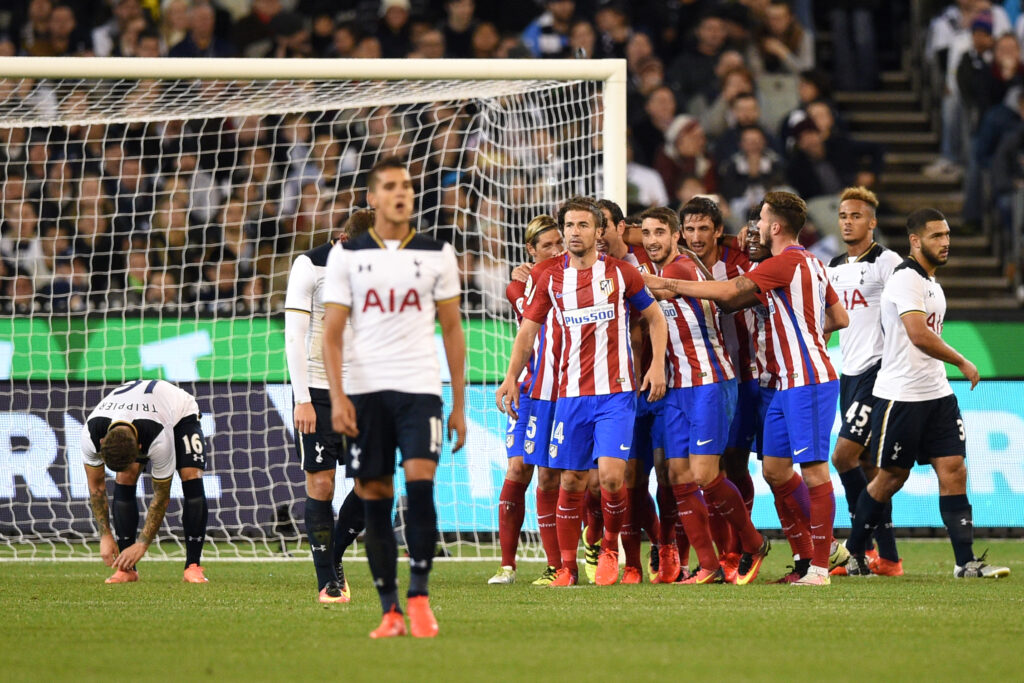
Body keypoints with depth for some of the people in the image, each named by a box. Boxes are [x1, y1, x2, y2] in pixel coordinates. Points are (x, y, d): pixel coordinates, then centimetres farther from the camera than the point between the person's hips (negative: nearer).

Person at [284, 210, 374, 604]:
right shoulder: (310, 266, -8)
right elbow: (294, 335, -10)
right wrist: (302, 400, -16)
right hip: (317, 391, -4)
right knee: (320, 484, -4)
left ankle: (334, 558, 17)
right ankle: (327, 581, 3)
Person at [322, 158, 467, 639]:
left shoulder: (437, 255, 8)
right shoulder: (347, 256, 6)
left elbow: (452, 331, 11)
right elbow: (331, 332, 4)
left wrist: (459, 404, 8)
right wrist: (337, 396, -9)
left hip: (420, 387, -1)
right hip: (365, 390, 1)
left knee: (420, 482, -17)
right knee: (374, 499, 0)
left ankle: (419, 597, -9)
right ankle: (390, 610, 6)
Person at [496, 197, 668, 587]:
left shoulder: (620, 273, 1)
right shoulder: (550, 278, 6)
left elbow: (654, 317, 11)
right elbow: (528, 329, 12)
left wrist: (657, 365, 0)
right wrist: (511, 376, -1)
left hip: (615, 393, -2)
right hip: (570, 394, 2)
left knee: (611, 475, -15)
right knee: (571, 481, 2)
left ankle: (610, 548, 10)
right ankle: (567, 566, 14)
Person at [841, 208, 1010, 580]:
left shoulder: (931, 282, 16)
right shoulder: (906, 278, -14)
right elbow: (919, 335, -25)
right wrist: (963, 362, -16)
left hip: (937, 393, 8)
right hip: (901, 395, -8)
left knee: (953, 471, -2)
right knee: (891, 477, 2)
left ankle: (966, 561, -6)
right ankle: (853, 551, 18)